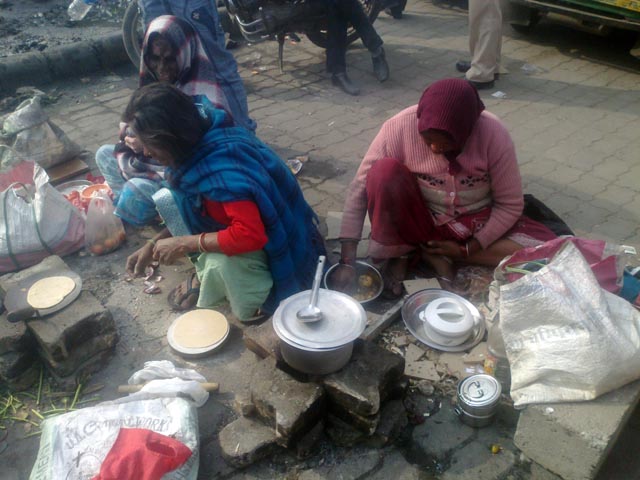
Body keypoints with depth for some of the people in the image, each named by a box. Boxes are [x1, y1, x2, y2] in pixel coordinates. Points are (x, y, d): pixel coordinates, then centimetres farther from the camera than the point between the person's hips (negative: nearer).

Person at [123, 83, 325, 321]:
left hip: (272, 245, -8)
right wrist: (154, 244, 2)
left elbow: (250, 235, -40)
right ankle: (205, 272, 11)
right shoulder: (200, 142, -6)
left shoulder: (221, 168, -34)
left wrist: (183, 244, -27)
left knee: (221, 263, -39)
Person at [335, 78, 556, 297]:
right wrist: (347, 260, -26)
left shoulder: (493, 134, -21)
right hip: (419, 220, -2)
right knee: (385, 172, -31)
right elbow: (359, 189, -21)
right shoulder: (399, 128, -23)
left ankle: (426, 251, -16)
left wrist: (467, 249, -17)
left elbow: (510, 204, -11)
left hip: (475, 222, 2)